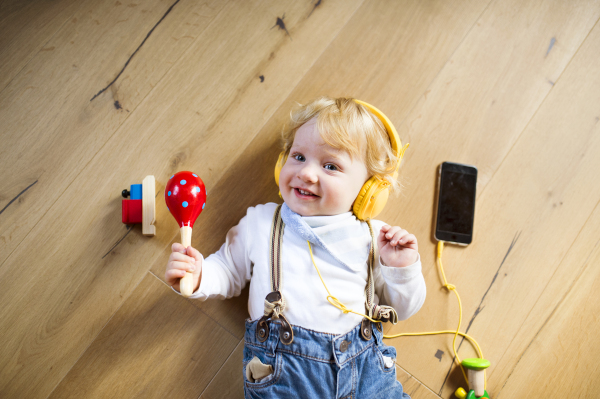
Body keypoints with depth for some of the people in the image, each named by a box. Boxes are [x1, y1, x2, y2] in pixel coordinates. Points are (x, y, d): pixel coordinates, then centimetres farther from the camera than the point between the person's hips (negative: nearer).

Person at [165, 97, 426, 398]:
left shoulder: (373, 237, 6)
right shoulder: (260, 222, 8)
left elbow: (402, 309, 13)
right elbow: (228, 271, 15)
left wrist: (402, 270, -5)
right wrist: (198, 276, -4)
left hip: (363, 366, 0)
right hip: (280, 369, 1)